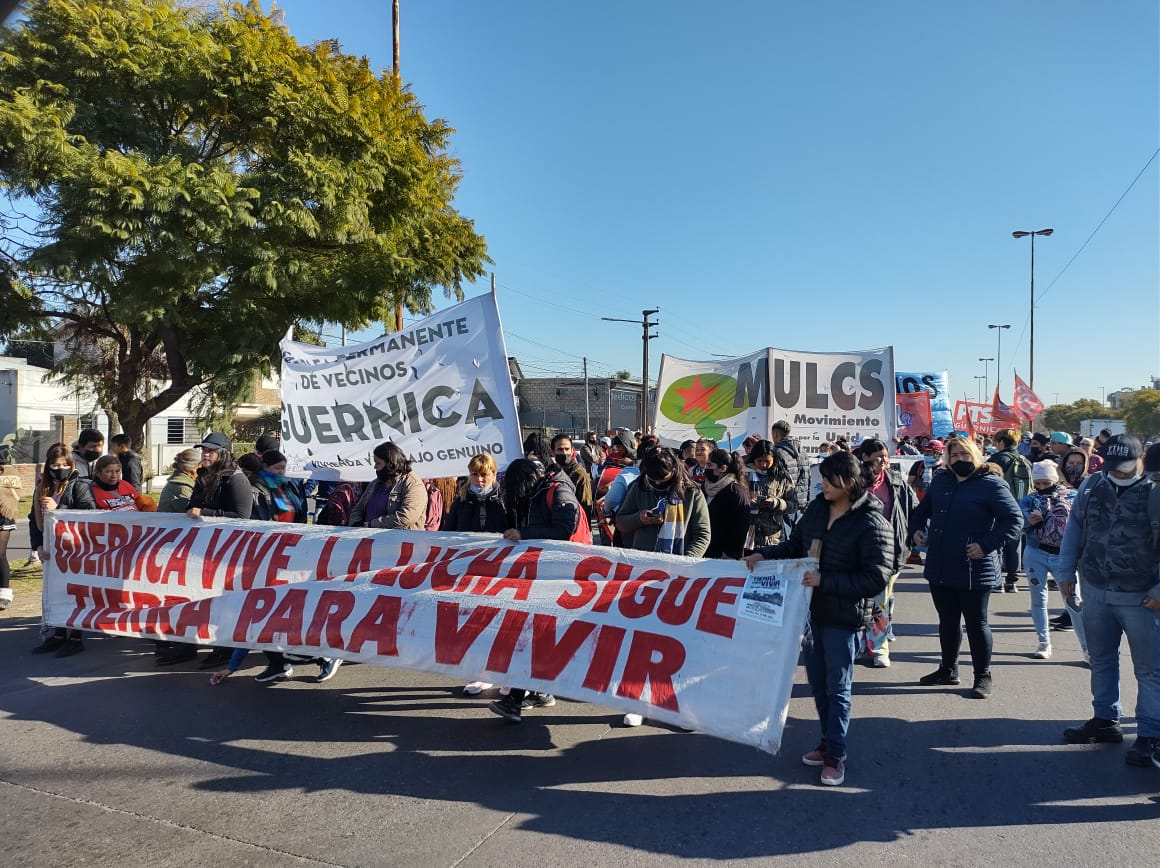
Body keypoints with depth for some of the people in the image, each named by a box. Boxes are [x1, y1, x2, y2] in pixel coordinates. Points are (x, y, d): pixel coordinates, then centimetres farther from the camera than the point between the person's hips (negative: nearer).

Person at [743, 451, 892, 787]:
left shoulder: (872, 524, -18)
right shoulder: (816, 508, 0)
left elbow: (876, 579, -21)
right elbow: (794, 545, 14)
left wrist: (825, 581, -24)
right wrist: (764, 554, -2)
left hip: (841, 618, -6)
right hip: (810, 610, 6)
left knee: (837, 688, 6)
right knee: (818, 684, 18)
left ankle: (835, 755, 19)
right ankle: (828, 741, 35)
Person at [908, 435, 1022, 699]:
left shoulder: (991, 484, -10)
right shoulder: (940, 481, 8)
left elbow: (1015, 520, -13)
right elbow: (923, 508, 25)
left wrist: (986, 545, -21)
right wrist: (915, 528, 8)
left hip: (974, 570, -6)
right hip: (940, 568, 6)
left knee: (976, 623, 6)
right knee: (947, 621, 18)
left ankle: (983, 676, 22)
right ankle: (948, 669, 33)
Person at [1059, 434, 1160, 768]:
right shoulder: (1091, 487, 1)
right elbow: (1074, 529, 10)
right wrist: (1066, 571, 7)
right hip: (1095, 592, 5)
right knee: (1101, 661, 17)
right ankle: (1106, 720, 32)